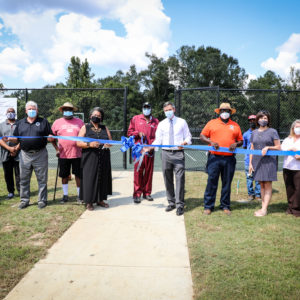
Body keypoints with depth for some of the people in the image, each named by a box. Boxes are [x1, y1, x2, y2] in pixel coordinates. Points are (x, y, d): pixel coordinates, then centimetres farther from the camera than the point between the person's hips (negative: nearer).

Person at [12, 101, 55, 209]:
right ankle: (24, 200, 19)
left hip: (40, 155, -2)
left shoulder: (43, 122, 7)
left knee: (42, 179, 2)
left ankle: (42, 200, 12)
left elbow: (50, 137, 5)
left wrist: (50, 138, -18)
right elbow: (15, 138, 14)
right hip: (25, 155, 3)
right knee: (24, 179, 8)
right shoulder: (20, 123, 14)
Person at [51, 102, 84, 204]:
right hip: (63, 154, 1)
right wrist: (56, 148, 3)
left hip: (77, 154, -1)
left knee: (78, 175, 5)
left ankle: (79, 195, 17)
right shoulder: (57, 122, 7)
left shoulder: (79, 122, 7)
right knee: (64, 175, 10)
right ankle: (65, 195, 25)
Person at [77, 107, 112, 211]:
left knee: (103, 178, 5)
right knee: (90, 178, -5)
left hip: (103, 158, 3)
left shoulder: (105, 128, 13)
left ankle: (100, 199, 18)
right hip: (90, 158, -3)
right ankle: (89, 201, 5)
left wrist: (108, 145, -11)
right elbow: (78, 143, -3)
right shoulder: (85, 128, 5)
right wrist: (89, 144, -19)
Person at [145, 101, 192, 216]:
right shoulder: (161, 124, 11)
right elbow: (158, 140, 6)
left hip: (178, 153, -3)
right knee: (168, 180, 8)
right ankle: (171, 202, 21)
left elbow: (188, 137, 6)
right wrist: (149, 147, -11)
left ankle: (180, 205, -3)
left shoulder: (182, 122, 7)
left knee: (179, 179, -9)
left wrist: (184, 143, -16)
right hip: (166, 153, 3)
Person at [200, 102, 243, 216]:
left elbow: (241, 141, 17)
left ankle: (225, 206, 18)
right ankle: (208, 206, 7)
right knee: (211, 181, -1)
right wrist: (211, 142, -10)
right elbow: (202, 136, 7)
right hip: (214, 157, -2)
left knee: (227, 183, 7)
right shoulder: (212, 123, 9)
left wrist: (236, 144, -5)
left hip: (229, 159, 2)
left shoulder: (235, 125, 14)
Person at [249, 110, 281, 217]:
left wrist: (268, 147, -17)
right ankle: (263, 207, 16)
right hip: (257, 161, 4)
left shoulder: (272, 131, 0)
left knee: (267, 185, -3)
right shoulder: (254, 133, 12)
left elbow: (278, 147, 0)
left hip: (268, 161, -4)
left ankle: (264, 209, -2)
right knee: (261, 185, 9)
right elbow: (252, 149, 13)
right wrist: (250, 163, 8)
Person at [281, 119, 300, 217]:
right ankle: (290, 207, 17)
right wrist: (291, 149, -12)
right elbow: (282, 149, 2)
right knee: (289, 189, 6)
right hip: (287, 167, 3)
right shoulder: (287, 140, 17)